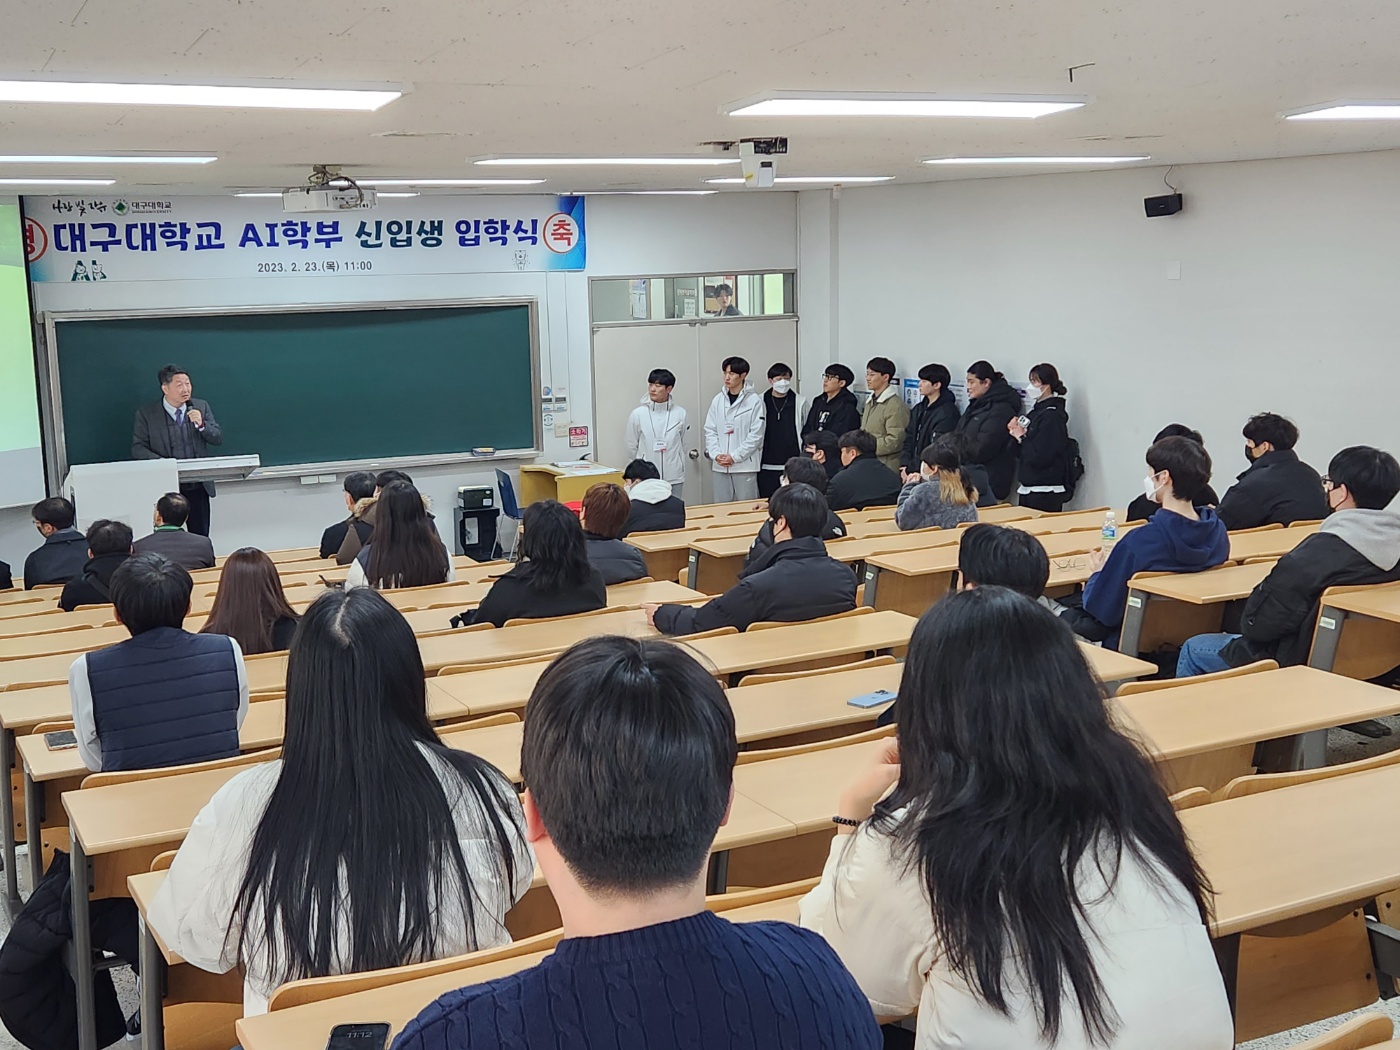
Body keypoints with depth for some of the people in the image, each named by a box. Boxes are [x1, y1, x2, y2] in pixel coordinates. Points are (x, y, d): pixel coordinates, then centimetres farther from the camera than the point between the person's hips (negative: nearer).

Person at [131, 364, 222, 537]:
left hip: (198, 486, 2)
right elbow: (138, 448, -4)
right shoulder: (146, 414, -2)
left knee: (201, 538, 5)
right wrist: (161, 461, -22)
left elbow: (218, 439, 6)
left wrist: (201, 424, -14)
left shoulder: (201, 407, 6)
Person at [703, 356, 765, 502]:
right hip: (720, 466, 4)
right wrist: (716, 454, -6)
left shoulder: (754, 401, -5)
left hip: (745, 465, -4)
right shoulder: (718, 400, 8)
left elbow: (756, 434, -8)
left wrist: (734, 456, -11)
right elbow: (710, 430, 9)